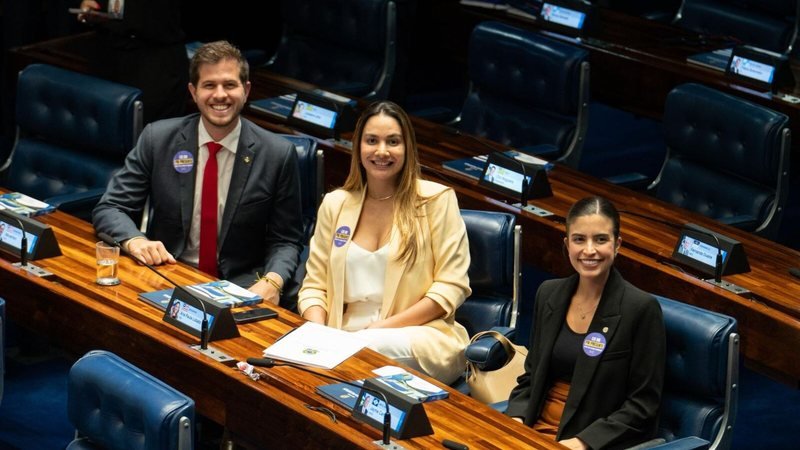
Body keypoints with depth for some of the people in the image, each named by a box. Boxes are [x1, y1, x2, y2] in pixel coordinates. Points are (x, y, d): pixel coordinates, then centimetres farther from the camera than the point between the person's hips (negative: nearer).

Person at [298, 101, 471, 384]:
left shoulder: (437, 200, 4)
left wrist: (384, 327, -11)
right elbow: (315, 286, 14)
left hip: (420, 335, -2)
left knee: (370, 346, -37)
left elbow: (452, 286, -2)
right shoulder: (335, 204, 15)